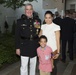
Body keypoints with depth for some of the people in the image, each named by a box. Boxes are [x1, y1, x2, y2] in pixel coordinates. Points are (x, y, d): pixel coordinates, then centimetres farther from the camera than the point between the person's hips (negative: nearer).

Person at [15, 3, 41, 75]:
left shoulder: (38, 20, 3)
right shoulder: (20, 21, -3)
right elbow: (17, 35, -4)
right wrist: (17, 47, -6)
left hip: (34, 47, 3)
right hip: (24, 46, -2)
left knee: (33, 65, 16)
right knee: (24, 66, 1)